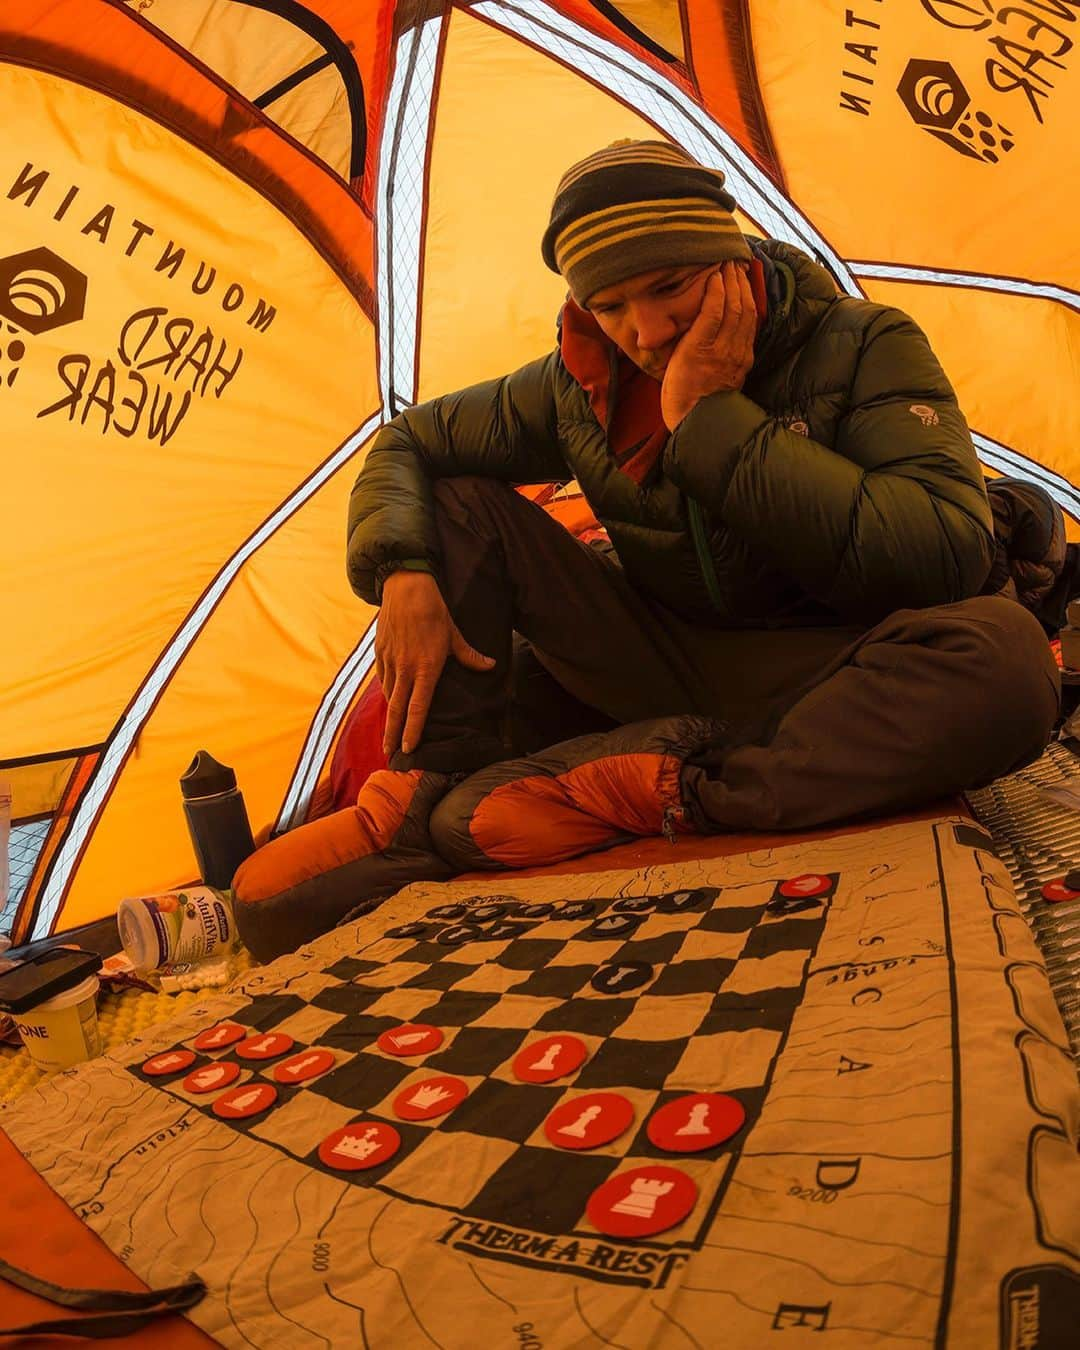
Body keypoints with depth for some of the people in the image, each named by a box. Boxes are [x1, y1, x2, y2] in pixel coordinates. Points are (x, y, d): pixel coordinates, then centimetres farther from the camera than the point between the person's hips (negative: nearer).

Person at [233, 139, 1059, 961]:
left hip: (816, 685, -2)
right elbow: (407, 443, 7)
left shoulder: (864, 347, -12)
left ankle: (620, 795, -32)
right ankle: (431, 804, -17)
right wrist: (403, 571, -16)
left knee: (1004, 653, -37)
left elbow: (947, 554, -27)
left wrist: (712, 417, -26)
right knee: (453, 505, -7)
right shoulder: (580, 384, -2)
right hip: (660, 670, 3)